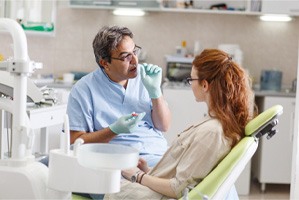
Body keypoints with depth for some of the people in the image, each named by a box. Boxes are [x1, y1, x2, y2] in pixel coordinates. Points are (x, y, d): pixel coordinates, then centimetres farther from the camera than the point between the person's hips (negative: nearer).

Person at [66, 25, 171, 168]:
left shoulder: (144, 76, 12)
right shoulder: (83, 90, -1)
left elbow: (164, 126, 13)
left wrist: (155, 91, -2)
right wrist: (115, 130, -15)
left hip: (158, 155, 4)